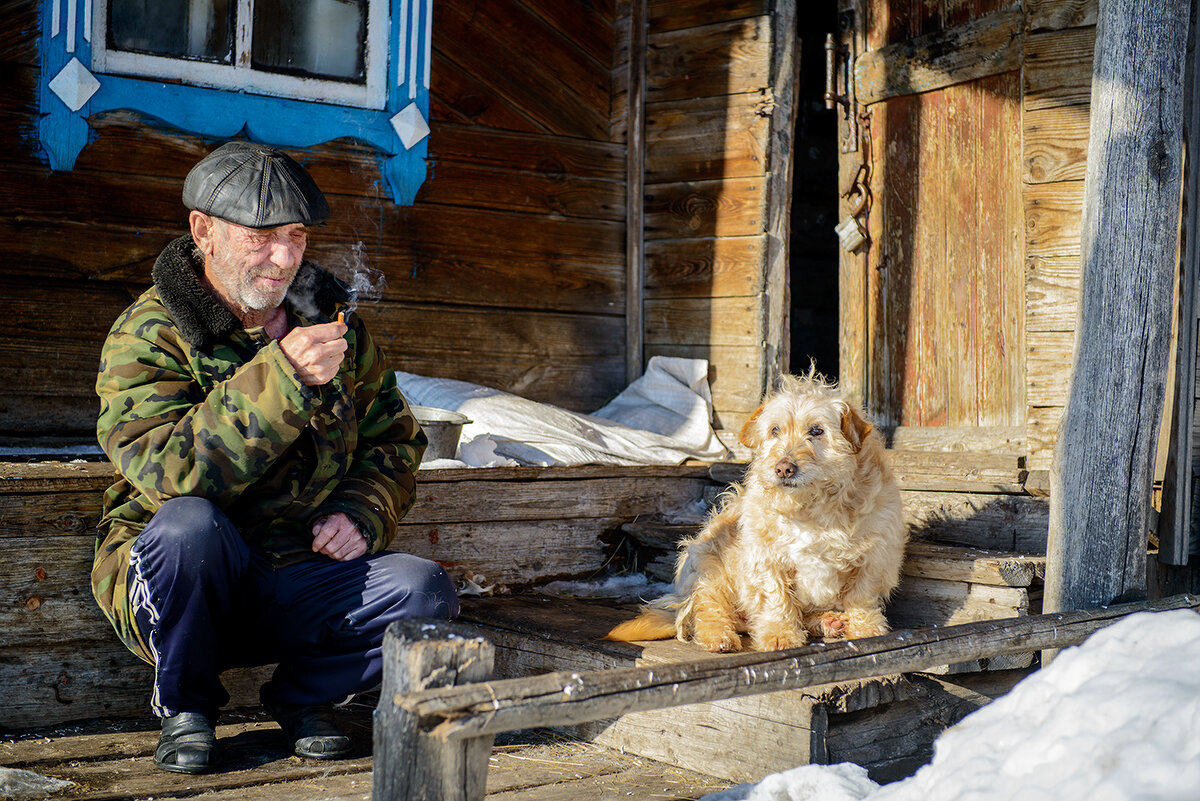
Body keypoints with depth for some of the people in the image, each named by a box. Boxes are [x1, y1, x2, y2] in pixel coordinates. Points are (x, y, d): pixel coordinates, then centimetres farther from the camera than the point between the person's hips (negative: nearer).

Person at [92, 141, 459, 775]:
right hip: (177, 587, -3)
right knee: (188, 524, -37)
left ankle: (300, 694, 6)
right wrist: (281, 379, -33)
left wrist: (361, 513, -5)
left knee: (426, 594, -22)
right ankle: (184, 704, -8)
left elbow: (393, 439, 16)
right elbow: (169, 472, -25)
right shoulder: (147, 336, -9)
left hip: (306, 576, 3)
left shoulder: (333, 324, 7)